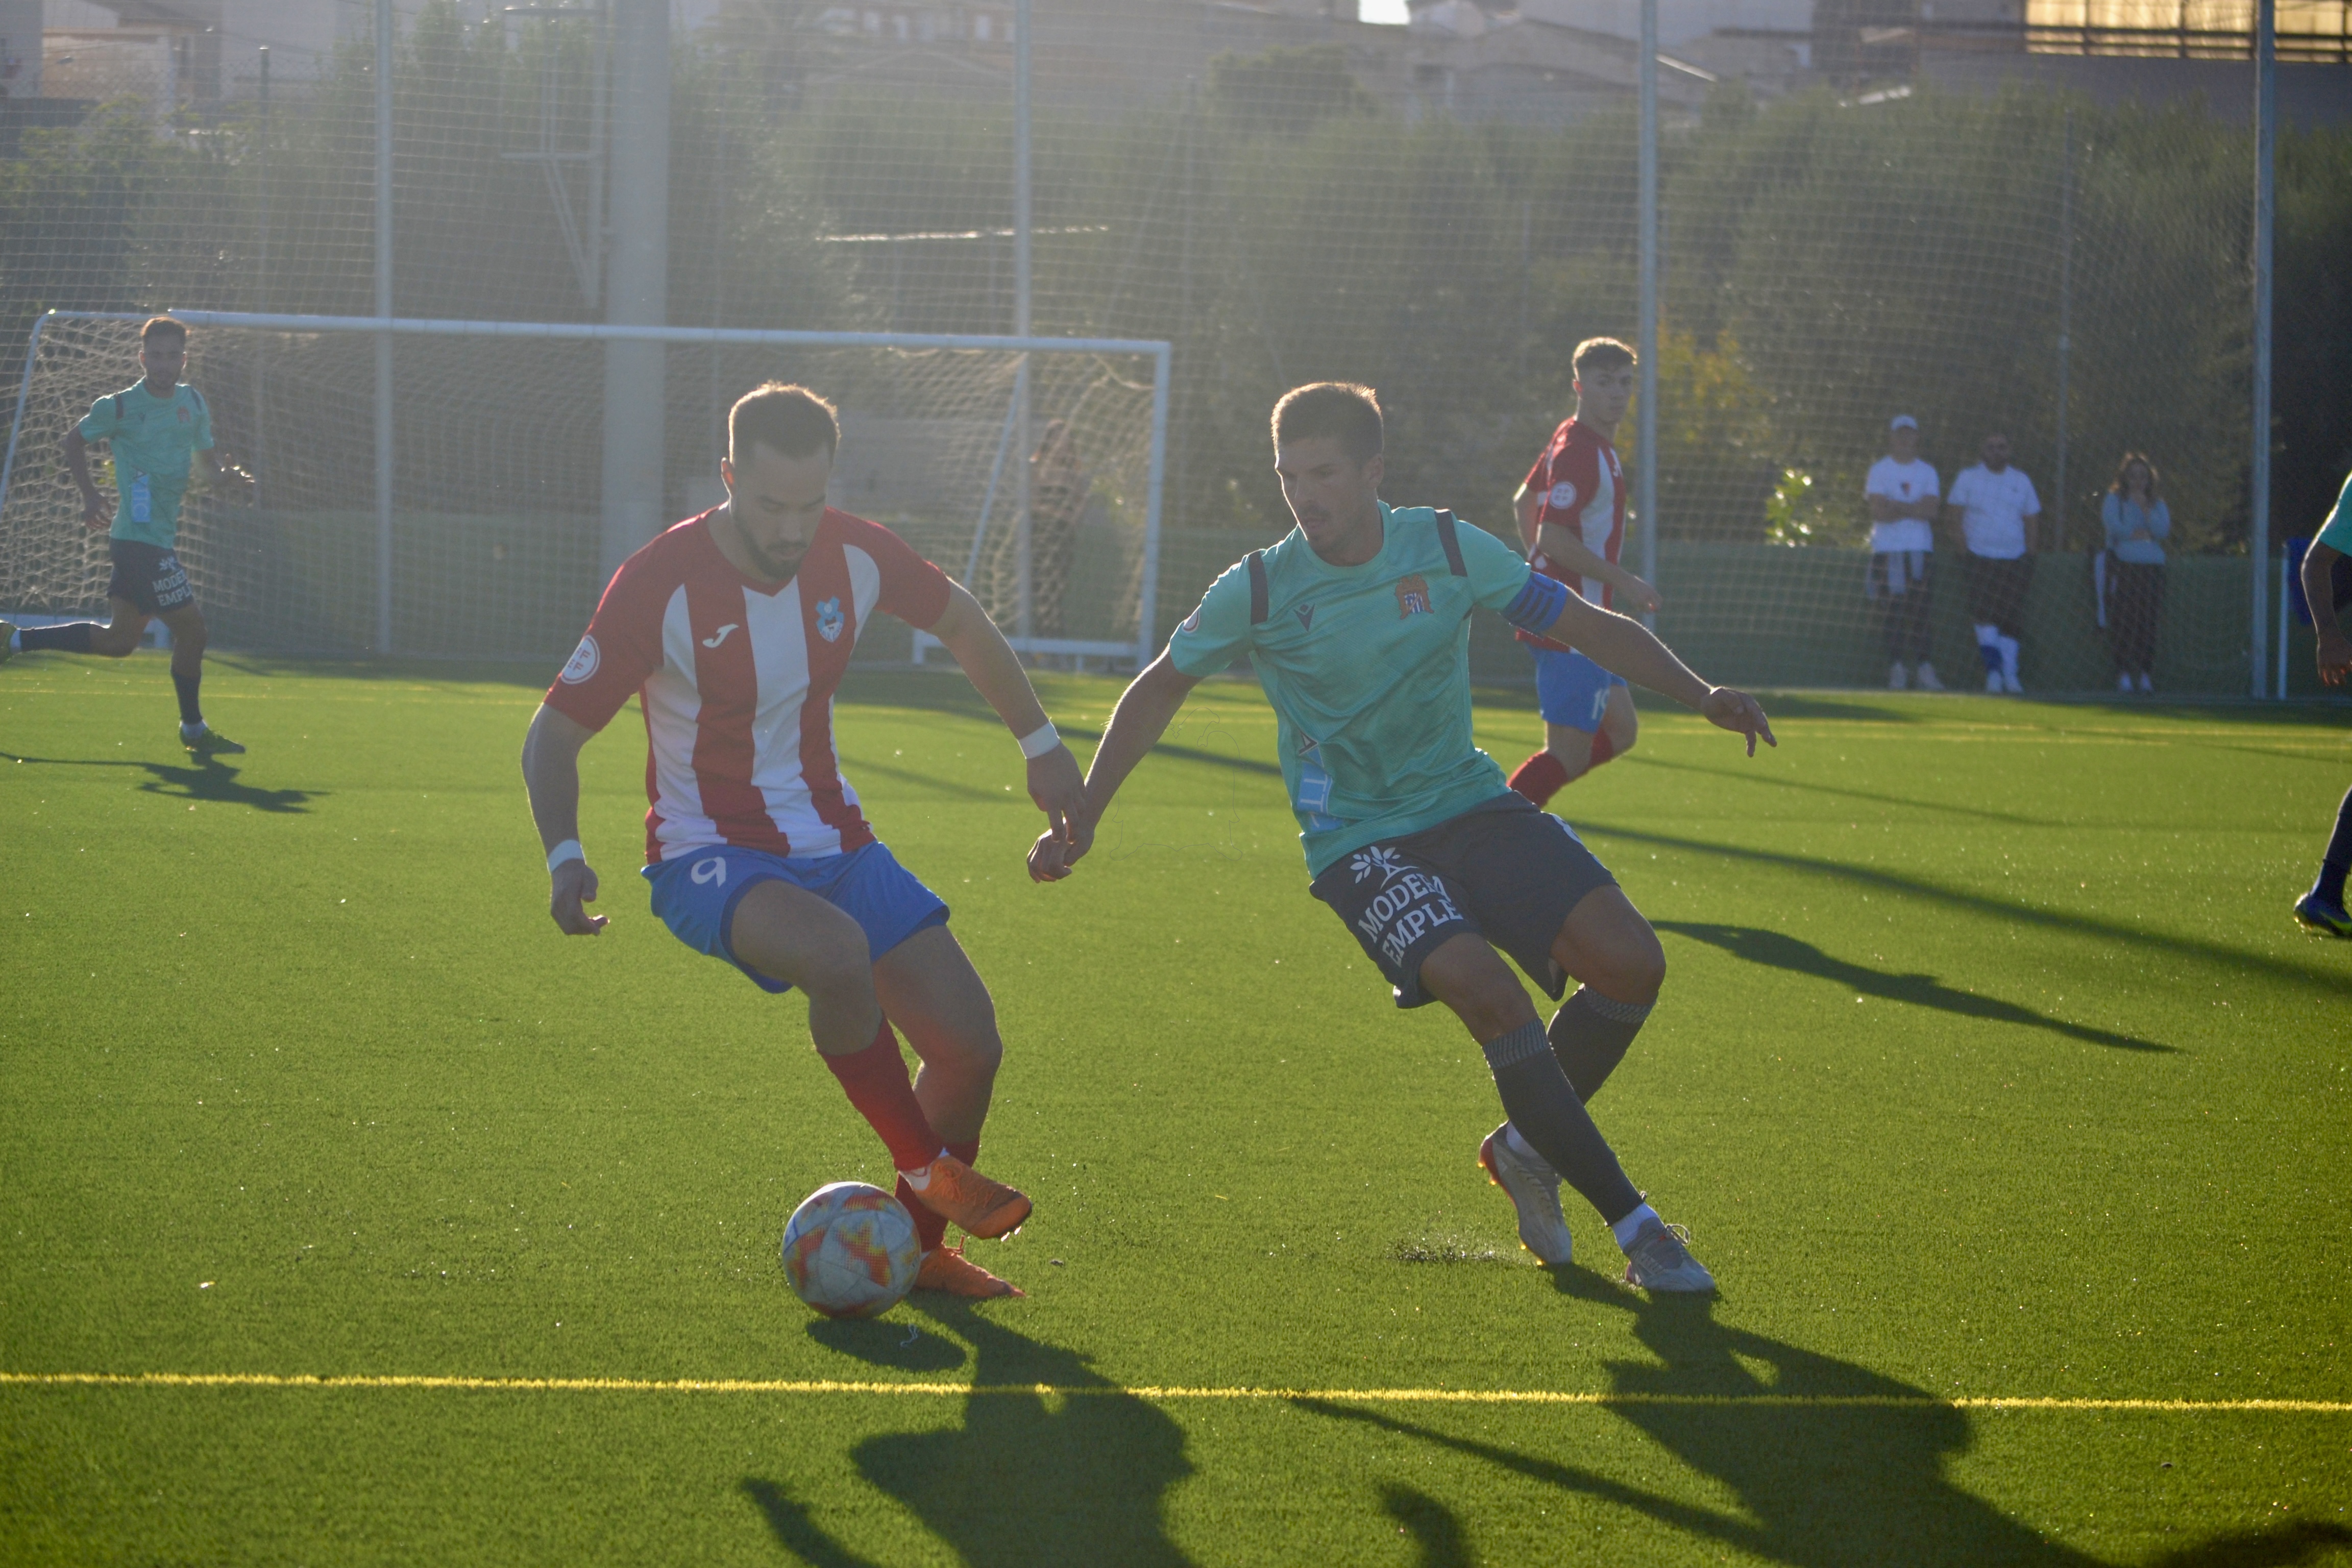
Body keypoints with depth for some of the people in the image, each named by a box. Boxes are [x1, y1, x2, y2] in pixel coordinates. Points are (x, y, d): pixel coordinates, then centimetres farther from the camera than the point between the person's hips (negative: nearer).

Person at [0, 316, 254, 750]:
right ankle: (193, 729, 9)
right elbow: (76, 440, 5)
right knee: (190, 624, -6)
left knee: (118, 640, 16)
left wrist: (226, 475, -4)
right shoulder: (120, 406, -9)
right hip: (139, 538, -8)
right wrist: (90, 495, -2)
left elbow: (207, 452, 18)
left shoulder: (192, 402, 9)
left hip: (159, 539, 8)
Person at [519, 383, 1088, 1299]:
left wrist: (1039, 744, 17)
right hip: (709, 859, -5)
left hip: (833, 842, 5)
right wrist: (563, 857, -29)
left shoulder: (852, 555, -6)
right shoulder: (660, 587, -20)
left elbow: (961, 623, 16)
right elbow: (554, 735, -13)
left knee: (970, 1045, -3)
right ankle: (925, 1164, -15)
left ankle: (918, 1247, 20)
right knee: (837, 952, -37)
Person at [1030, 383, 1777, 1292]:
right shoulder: (1257, 592, -8)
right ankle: (1631, 1224, -17)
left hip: (1472, 804, 3)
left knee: (1629, 964, -15)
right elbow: (1159, 690, 7)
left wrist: (1699, 695, -7)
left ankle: (1529, 1149, 13)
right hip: (1358, 838, -3)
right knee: (1489, 994, -28)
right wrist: (1081, 822, 4)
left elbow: (1586, 626, 5)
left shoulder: (1450, 551, -4)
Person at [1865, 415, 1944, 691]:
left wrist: (1896, 507, -11)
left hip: (1921, 548, 2)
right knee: (1896, 609, -5)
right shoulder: (1880, 470, 4)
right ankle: (1897, 667, -1)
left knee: (1923, 609, -6)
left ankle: (1925, 668, -6)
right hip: (1888, 550, -2)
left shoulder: (1927, 472, 12)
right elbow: (1878, 512, -9)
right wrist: (1914, 509, -6)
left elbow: (1932, 511, -3)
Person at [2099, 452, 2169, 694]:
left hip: (2151, 567, 2)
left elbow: (2163, 531, -2)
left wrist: (2145, 507, -4)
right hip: (2123, 565, -2)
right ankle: (2123, 673, -7)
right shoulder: (2115, 499, 8)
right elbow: (2115, 527, -8)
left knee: (2147, 623, -4)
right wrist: (2145, 533, -2)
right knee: (2122, 622, -9)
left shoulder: (2157, 503, 15)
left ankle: (2146, 674, -2)